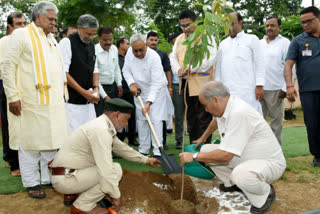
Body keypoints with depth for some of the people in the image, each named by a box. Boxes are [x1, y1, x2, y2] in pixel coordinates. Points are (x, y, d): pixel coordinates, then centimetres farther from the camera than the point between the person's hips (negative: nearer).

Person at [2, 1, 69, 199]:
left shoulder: (51, 39, 18)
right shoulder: (21, 35, -3)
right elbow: (9, 67, -7)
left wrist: (63, 92, 14)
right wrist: (13, 97, -13)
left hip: (54, 101, 7)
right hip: (31, 102, -6)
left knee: (52, 141, 10)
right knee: (31, 141, 2)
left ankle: (49, 178, 22)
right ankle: (32, 183, 14)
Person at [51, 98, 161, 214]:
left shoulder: (103, 126, 10)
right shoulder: (101, 130, -22)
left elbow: (122, 148, 24)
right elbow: (106, 170, -26)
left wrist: (147, 160, 31)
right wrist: (116, 195, -14)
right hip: (65, 179, -10)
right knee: (115, 170, -11)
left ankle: (73, 194, 16)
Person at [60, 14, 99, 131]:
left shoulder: (91, 45, 15)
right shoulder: (67, 42, -7)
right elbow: (63, 72, -14)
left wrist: (96, 88, 1)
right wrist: (83, 92, -16)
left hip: (88, 100, 7)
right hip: (71, 101, -7)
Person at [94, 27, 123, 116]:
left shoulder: (114, 49, 4)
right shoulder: (95, 51, -18)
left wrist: (119, 84, 14)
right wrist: (105, 96, -24)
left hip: (111, 87, 7)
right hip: (99, 88, -6)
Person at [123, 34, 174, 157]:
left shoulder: (154, 57, -28)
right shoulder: (129, 53, -11)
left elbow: (156, 83, -31)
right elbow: (126, 70, 4)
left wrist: (148, 103, -37)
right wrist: (132, 83, -14)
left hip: (157, 91, -5)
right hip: (140, 91, 5)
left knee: (156, 120, -12)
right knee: (141, 120, 8)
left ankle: (157, 152, -6)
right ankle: (143, 150, 18)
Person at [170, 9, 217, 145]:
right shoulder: (179, 39, 18)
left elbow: (211, 57, -12)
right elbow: (173, 57, 13)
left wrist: (191, 68, -18)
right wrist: (179, 69, -9)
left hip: (202, 84, -6)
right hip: (185, 84, 6)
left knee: (203, 118, -5)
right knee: (191, 118, 12)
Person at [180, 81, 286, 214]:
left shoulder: (239, 113, -31)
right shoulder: (223, 108, -2)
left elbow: (226, 155, -30)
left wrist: (194, 156, -21)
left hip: (270, 163, -9)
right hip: (244, 157, 9)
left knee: (240, 174, -39)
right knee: (206, 150, 0)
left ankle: (266, 193, -5)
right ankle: (232, 183, 18)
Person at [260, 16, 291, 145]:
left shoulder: (284, 42, 1)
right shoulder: (259, 43, 15)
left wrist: (285, 88, -12)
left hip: (275, 89, -4)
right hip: (258, 88, 4)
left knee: (276, 120, 3)